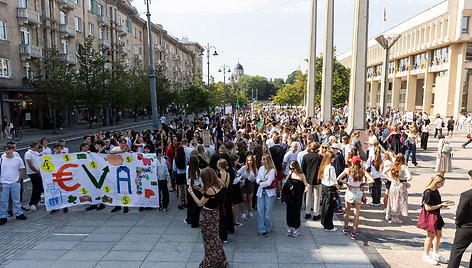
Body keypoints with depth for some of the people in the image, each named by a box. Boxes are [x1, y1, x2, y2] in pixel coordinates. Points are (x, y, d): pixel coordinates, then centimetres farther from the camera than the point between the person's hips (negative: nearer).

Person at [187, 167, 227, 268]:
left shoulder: (210, 189, -29)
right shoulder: (217, 186, -4)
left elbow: (200, 203, -19)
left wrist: (191, 192, -10)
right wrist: (198, 188, 6)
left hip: (208, 216, -8)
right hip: (215, 213, 8)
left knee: (209, 240, 9)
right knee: (214, 237, 23)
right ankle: (220, 260, 38)